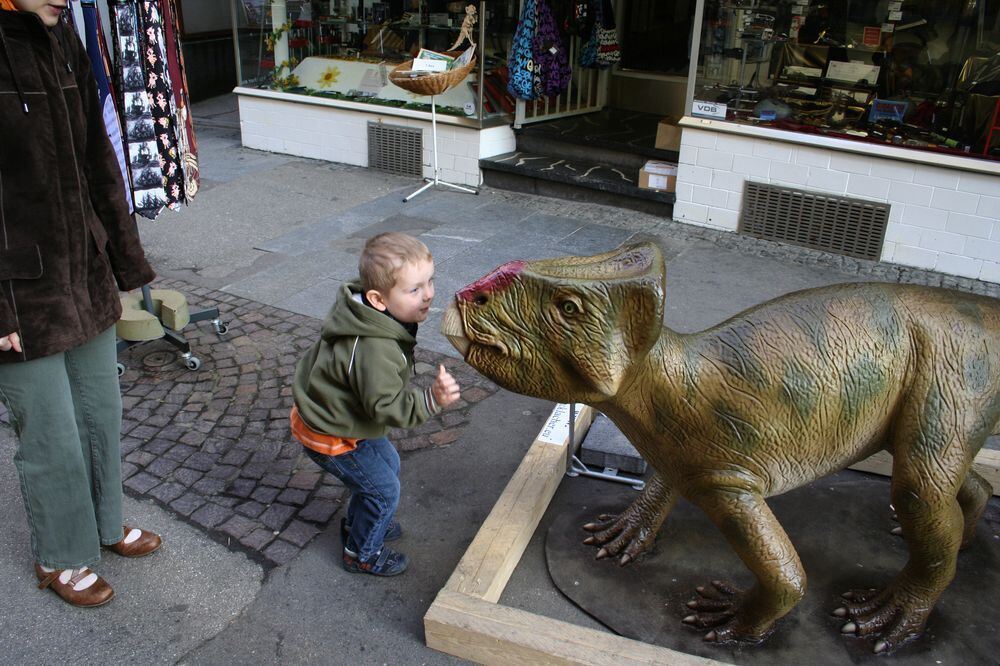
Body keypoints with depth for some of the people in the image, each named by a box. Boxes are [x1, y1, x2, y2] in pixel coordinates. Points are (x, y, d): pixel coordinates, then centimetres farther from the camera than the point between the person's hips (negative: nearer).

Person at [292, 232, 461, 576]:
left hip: (328, 410, 9)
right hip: (329, 436, -9)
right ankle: (363, 555, 28)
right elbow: (388, 406, -34)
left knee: (388, 463, 25)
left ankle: (356, 523, 48)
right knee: (383, 488, 4)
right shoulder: (373, 351, -40)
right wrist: (431, 400, -43)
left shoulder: (372, 312, -10)